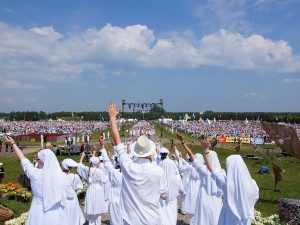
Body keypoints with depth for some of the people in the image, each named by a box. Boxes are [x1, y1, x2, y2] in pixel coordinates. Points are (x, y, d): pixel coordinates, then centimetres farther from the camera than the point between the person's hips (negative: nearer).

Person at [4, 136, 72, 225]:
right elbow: (70, 194, -1)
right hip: (57, 212, 1)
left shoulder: (35, 174, -12)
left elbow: (23, 159, 4)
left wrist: (13, 144, 18)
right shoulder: (60, 175, -10)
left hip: (40, 211, -1)